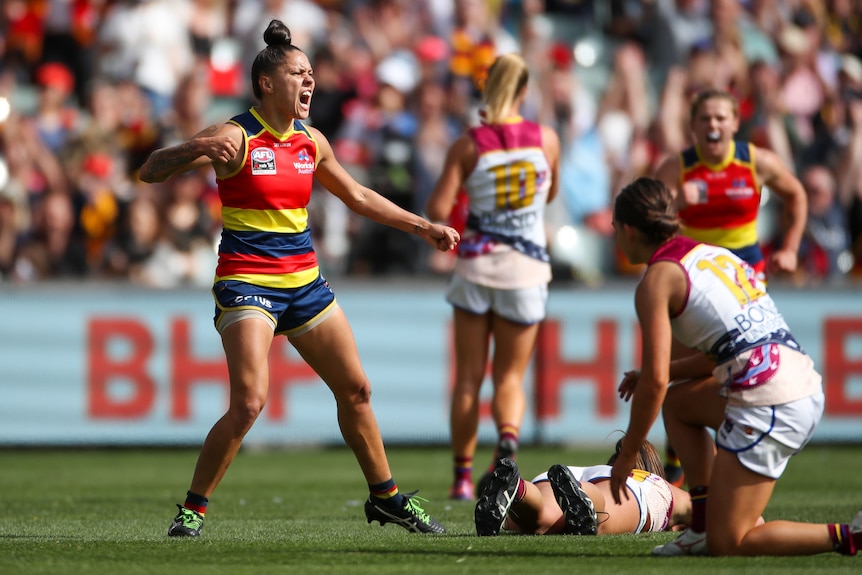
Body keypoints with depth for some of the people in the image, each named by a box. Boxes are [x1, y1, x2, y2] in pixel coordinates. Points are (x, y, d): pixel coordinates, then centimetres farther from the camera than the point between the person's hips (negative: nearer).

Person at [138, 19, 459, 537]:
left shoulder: (311, 142, 8)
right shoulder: (236, 138, -11)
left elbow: (358, 196, 24)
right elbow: (151, 172, -17)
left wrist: (423, 227, 23)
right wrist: (195, 149, -36)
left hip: (304, 284, 7)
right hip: (246, 286, -7)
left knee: (356, 390, 11)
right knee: (250, 401, -21)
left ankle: (386, 498, 28)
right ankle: (192, 510, -9)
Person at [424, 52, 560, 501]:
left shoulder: (468, 145, -8)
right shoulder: (546, 138, -2)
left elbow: (436, 211, -12)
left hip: (476, 263, -1)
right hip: (527, 269, 1)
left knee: (468, 376, 9)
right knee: (510, 375, 10)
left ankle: (462, 476, 9)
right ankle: (508, 437, -21)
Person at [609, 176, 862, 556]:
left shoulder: (657, 280, -3)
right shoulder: (714, 253, 21)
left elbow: (654, 382, -9)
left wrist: (627, 455, 2)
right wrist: (659, 372, 30)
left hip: (768, 405, -9)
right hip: (806, 384, 9)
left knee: (725, 546, -2)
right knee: (679, 407, 30)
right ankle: (705, 524, 21)